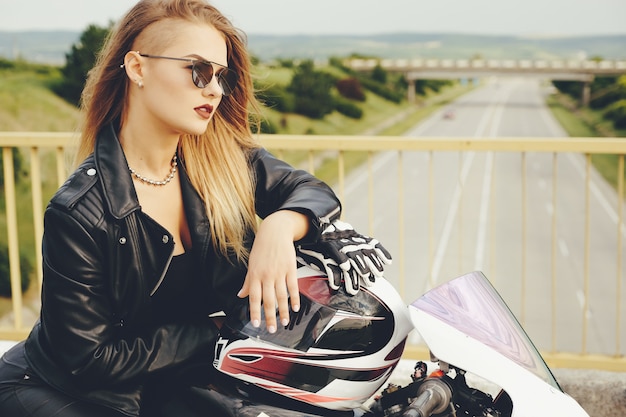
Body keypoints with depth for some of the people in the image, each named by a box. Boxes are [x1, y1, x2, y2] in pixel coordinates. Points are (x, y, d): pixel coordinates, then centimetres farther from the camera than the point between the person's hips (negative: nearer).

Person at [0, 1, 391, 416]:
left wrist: (279, 226, -26)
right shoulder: (78, 214, -23)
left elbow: (314, 191, -2)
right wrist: (213, 331, -15)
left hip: (173, 382, 5)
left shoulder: (226, 159, -8)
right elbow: (91, 359, -18)